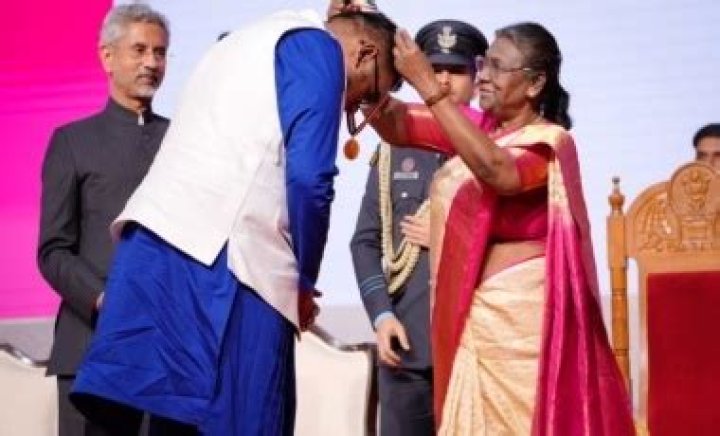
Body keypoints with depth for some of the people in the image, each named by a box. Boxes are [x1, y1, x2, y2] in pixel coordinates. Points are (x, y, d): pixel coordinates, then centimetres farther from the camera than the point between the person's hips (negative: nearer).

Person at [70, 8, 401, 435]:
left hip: (153, 242, 8)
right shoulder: (317, 47, 1)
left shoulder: (255, 38, 29)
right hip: (220, 259, -8)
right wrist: (304, 282, 4)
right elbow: (308, 179, -10)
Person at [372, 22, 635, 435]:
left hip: (521, 313, -6)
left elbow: (497, 172, -27)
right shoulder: (480, 129, 12)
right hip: (473, 312, 7)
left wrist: (427, 84, -27)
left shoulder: (549, 140, -7)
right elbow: (396, 124, 9)